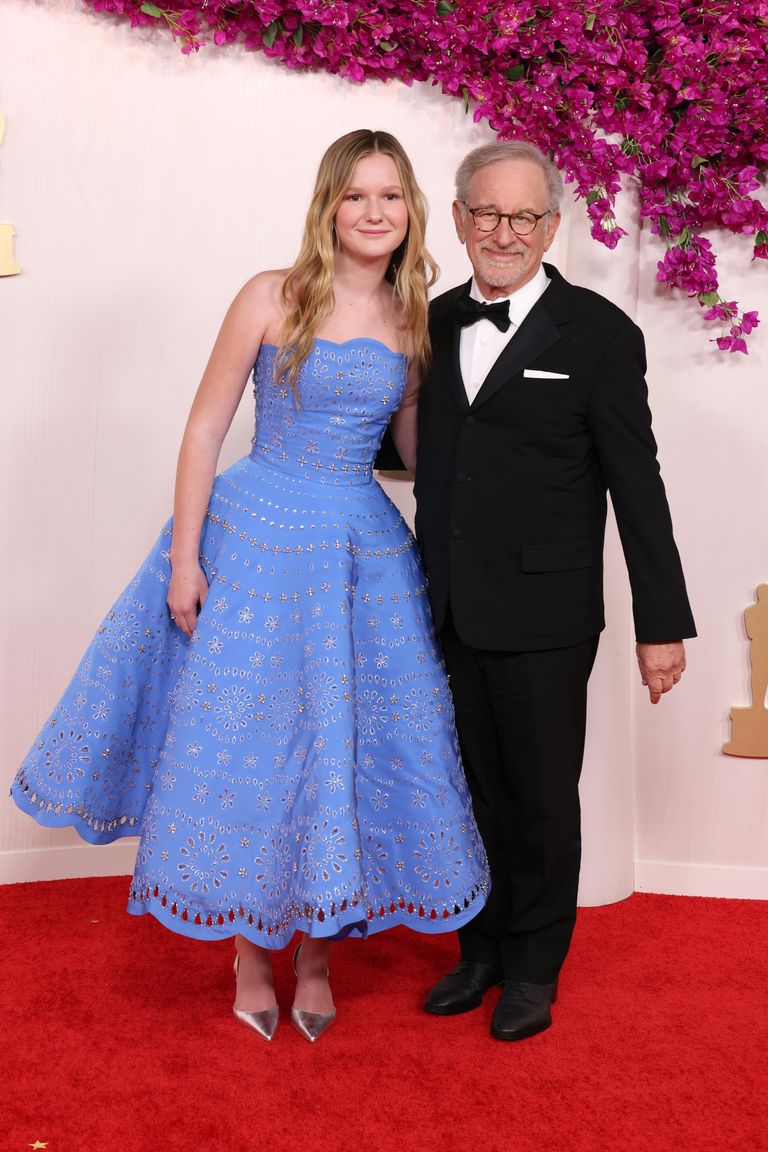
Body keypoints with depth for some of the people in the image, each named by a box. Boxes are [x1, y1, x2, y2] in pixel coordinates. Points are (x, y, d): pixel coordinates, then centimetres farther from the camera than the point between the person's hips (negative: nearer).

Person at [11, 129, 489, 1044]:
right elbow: (204, 429, -4)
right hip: (255, 539, -3)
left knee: (351, 751, 8)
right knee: (243, 746, 3)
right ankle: (249, 963, 23)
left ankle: (316, 960, 27)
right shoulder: (272, 298, -5)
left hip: (364, 551, 4)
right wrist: (183, 557, -9)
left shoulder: (411, 319, 6)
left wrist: (440, 329, 6)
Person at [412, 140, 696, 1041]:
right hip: (450, 612, 4)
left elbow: (637, 486, -7)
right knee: (476, 790, 15)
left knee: (542, 795, 9)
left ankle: (534, 967, 28)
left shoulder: (598, 333, -6)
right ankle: (481, 949, 34)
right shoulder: (434, 323, 8)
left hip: (543, 617, -4)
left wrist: (661, 623, -8)